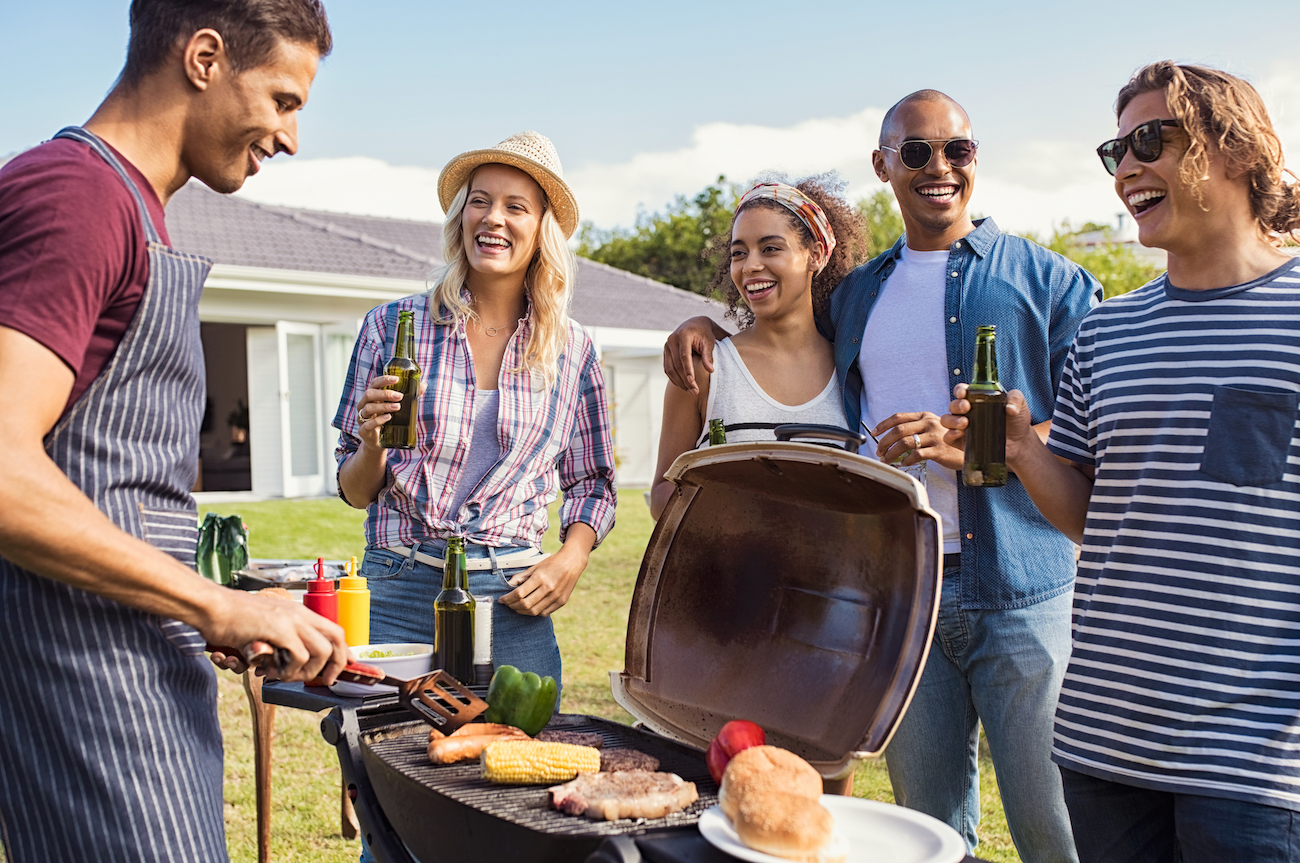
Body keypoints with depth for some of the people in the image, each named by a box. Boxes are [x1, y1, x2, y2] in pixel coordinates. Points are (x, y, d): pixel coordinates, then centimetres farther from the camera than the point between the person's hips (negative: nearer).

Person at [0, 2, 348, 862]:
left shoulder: (129, 209, 18)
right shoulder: (73, 192, -13)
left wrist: (222, 621, 17)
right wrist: (218, 606, -19)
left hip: (148, 660, 10)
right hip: (82, 660, -9)